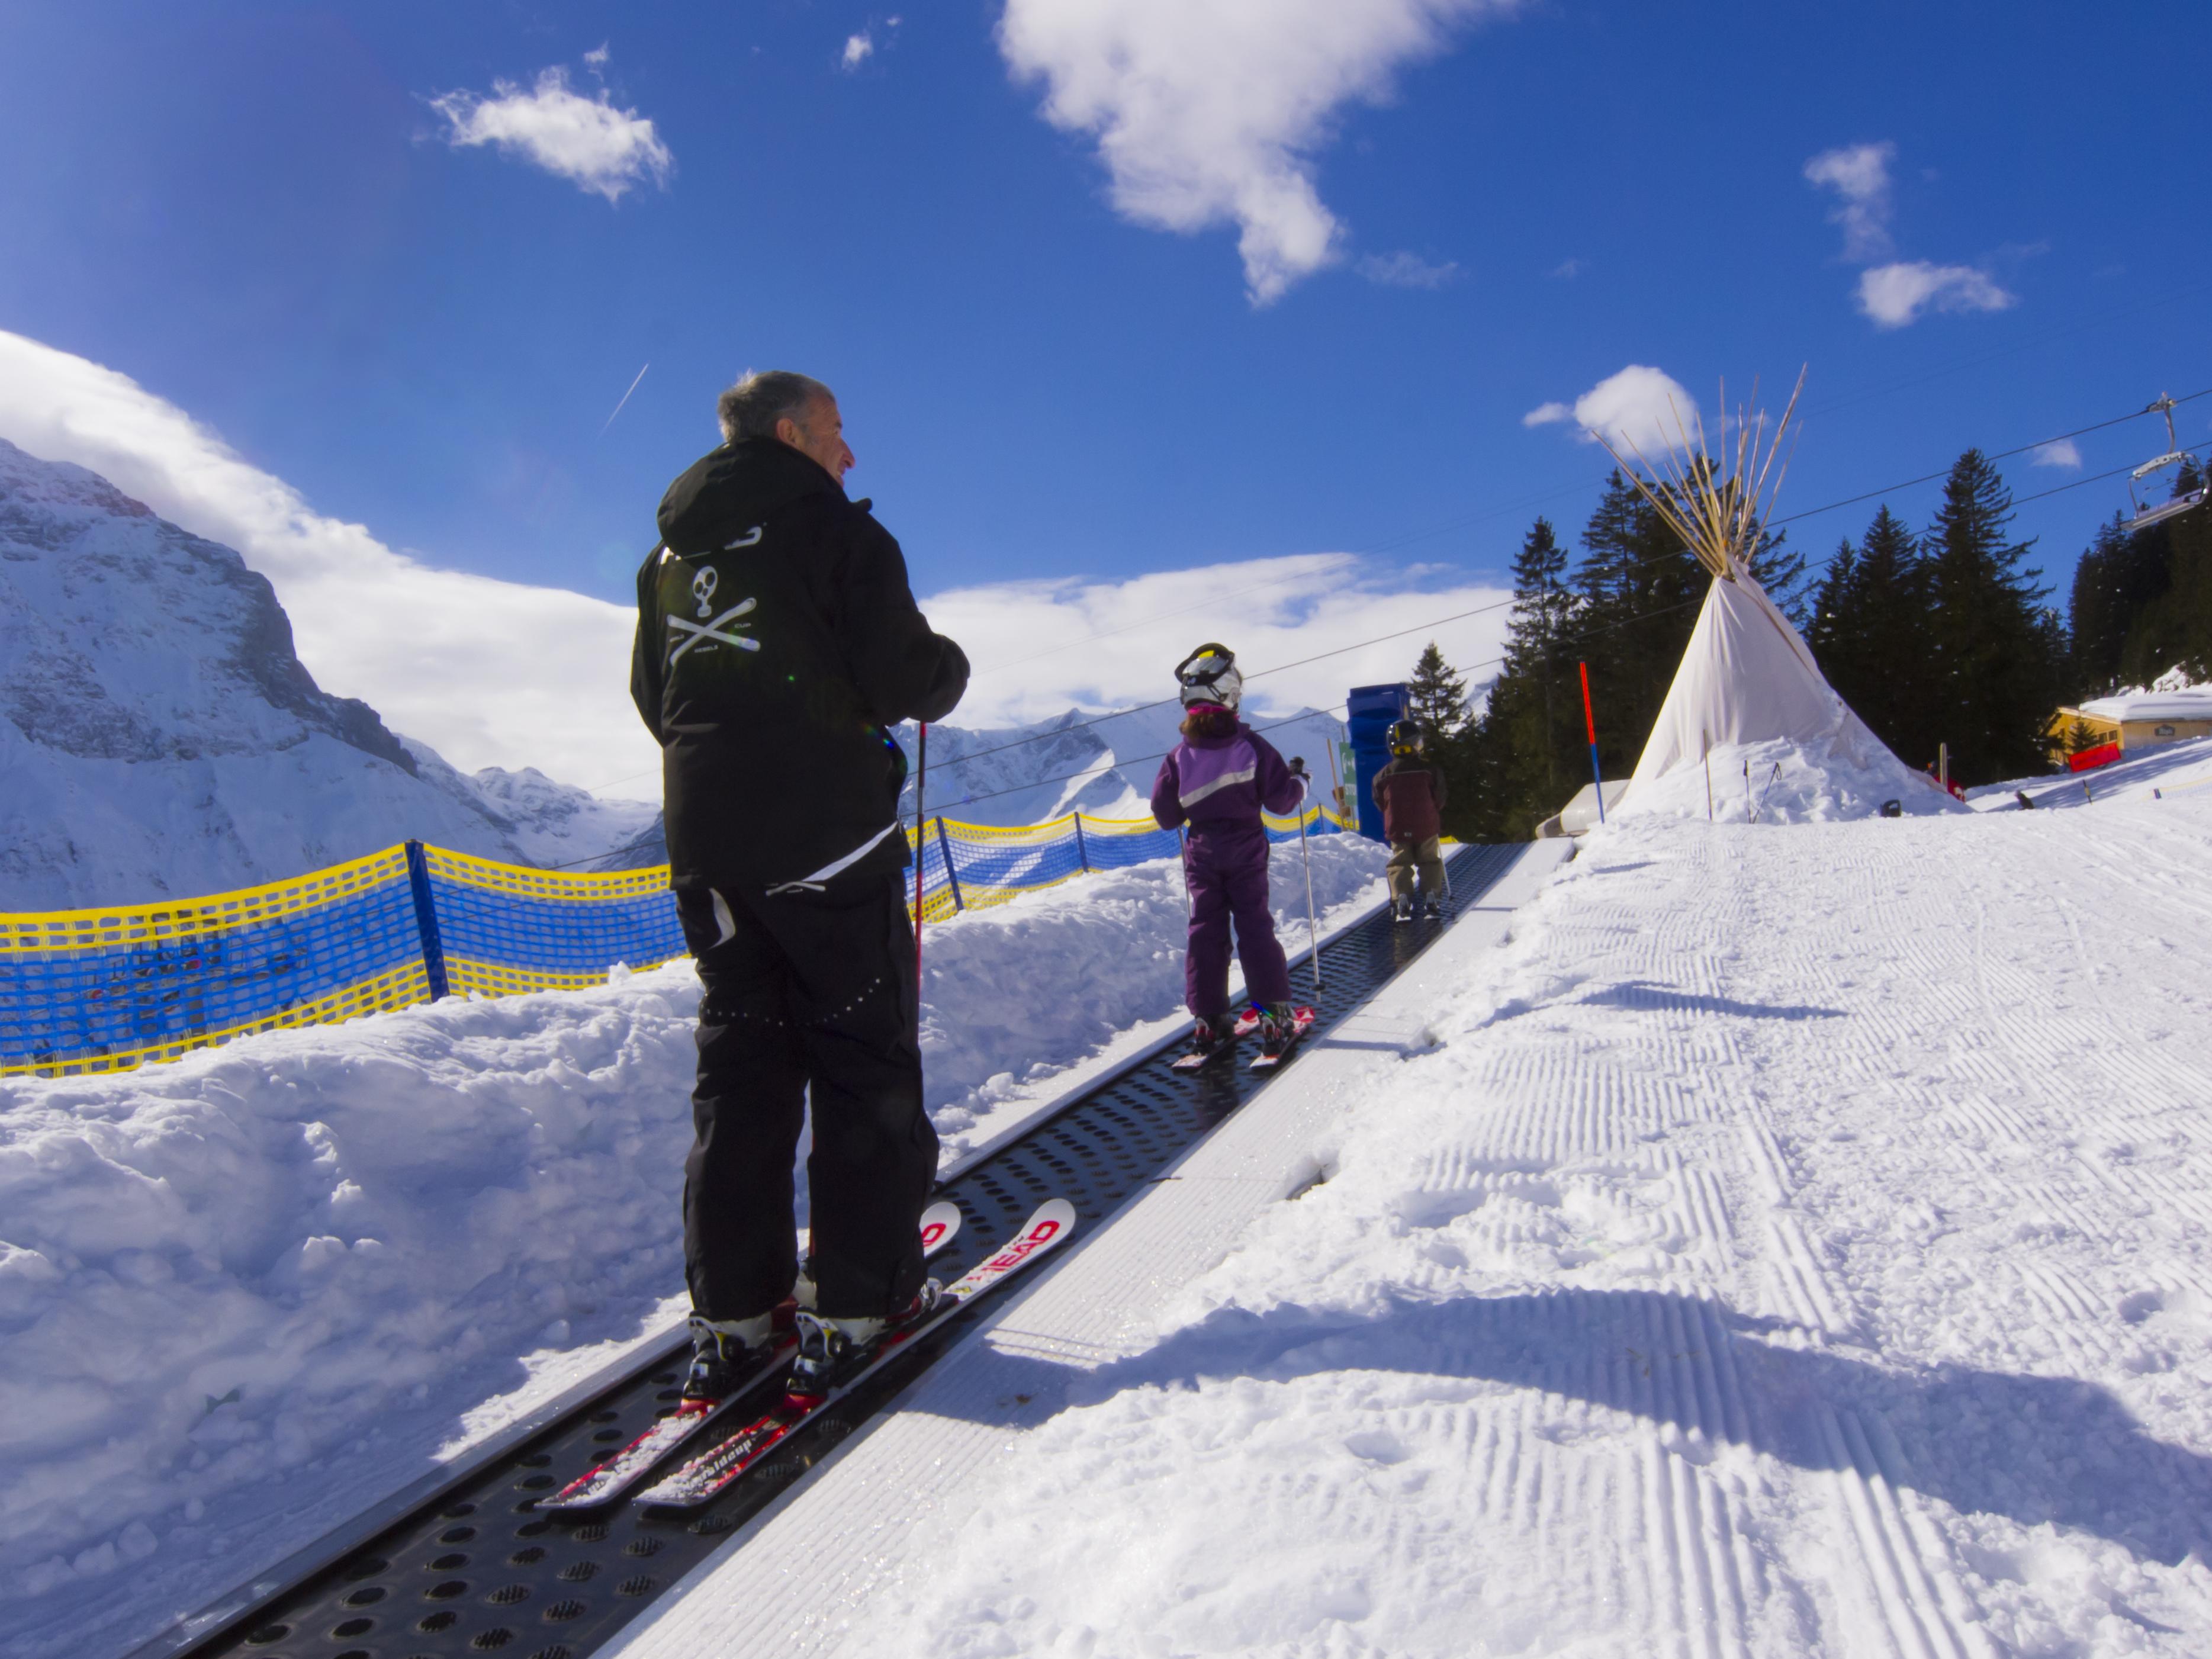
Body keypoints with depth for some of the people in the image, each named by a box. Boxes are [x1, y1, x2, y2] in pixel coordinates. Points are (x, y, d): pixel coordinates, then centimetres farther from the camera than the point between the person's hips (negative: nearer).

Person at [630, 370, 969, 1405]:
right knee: (863, 1062, 2)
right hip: (828, 833, -6)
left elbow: (654, 700, 20)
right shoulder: (833, 530, -5)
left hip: (705, 843, 6)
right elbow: (905, 678, -13)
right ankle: (858, 1301, 5)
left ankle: (730, 1307, 13)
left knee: (739, 1060, 11)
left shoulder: (670, 553, 16)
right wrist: (950, 669, 9)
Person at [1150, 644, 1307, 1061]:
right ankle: (1274, 1016, 1)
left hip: (1202, 853, 1)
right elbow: (1280, 799, -8)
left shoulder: (1179, 756, -5)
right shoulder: (1252, 745, -10)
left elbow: (1165, 815, -2)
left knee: (1205, 931, 6)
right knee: (1255, 928, 3)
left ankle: (1208, 1020, 6)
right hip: (1246, 850, -1)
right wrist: (1300, 784, 12)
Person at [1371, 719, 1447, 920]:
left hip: (1398, 830, 1)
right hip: (1426, 828, -1)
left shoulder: (1383, 775, -4)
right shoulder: (1429, 770, -9)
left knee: (1400, 864, 9)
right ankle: (1431, 897, 0)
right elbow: (1440, 800, -3)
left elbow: (1380, 802, 5)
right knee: (1429, 862, 13)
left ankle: (1401, 899, -8)